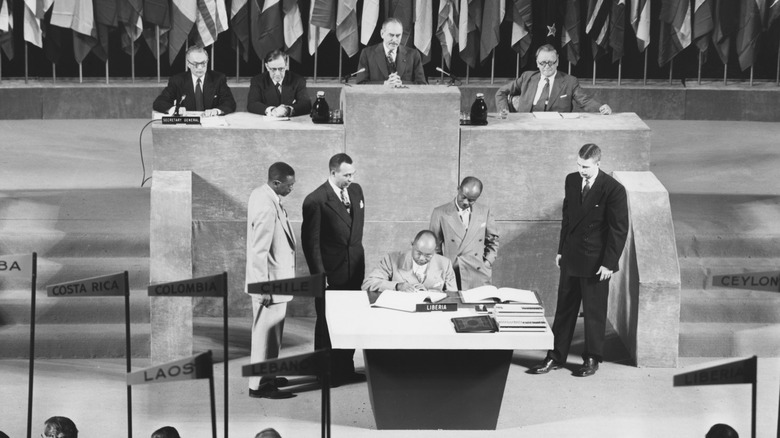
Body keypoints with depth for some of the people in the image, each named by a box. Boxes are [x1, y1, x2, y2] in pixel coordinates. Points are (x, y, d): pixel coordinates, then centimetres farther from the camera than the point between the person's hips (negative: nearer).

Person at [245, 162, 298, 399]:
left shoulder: (261, 194, 5)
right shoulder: (266, 207, -26)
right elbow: (259, 251, -25)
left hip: (274, 277, 10)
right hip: (270, 280, -10)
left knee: (270, 331, 20)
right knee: (267, 332, 0)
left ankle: (267, 376, 32)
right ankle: (260, 385, 9)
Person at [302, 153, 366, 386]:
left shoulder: (356, 191, 6)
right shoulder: (316, 200, -15)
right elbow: (311, 241, -12)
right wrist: (319, 275, -13)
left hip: (354, 270, 6)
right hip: (330, 273, -6)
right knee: (327, 324, 5)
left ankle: (346, 369, 23)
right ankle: (325, 373, 15)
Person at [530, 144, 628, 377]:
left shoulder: (613, 190, -15)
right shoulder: (572, 181, 3)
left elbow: (619, 229, -12)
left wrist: (609, 263, -14)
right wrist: (561, 250, 12)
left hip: (596, 262, -5)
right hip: (571, 258, 5)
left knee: (594, 312, 7)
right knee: (564, 308, 11)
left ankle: (592, 359, 21)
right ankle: (555, 357, 19)